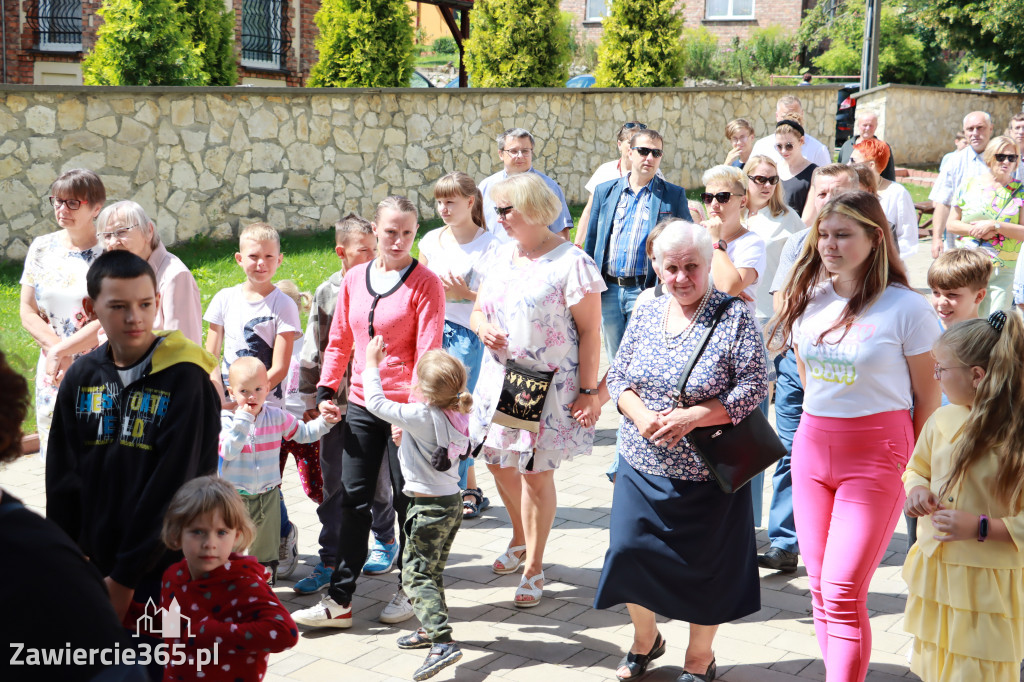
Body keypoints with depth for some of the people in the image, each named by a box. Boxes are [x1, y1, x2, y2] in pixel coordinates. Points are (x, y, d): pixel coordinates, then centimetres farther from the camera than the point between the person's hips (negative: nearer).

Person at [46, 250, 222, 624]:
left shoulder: (186, 378, -11)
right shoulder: (81, 377, 5)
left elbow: (172, 487, -14)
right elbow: (63, 479, 9)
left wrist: (125, 577, -13)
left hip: (167, 569, -4)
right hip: (97, 569, 5)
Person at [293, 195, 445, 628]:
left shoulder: (425, 283, -8)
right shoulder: (354, 279, 7)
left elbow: (428, 352, -13)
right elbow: (340, 342, 15)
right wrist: (326, 390, 6)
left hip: (406, 409, -5)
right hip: (362, 406, 5)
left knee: (408, 500, 7)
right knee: (352, 500, 6)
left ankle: (409, 590, 25)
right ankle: (339, 600, 13)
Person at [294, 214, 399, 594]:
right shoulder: (326, 294, 3)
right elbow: (313, 350, 8)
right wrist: (310, 398, 8)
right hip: (335, 404, 2)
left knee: (377, 480, 11)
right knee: (332, 486, 5)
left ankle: (385, 540, 33)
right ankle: (330, 560, 13)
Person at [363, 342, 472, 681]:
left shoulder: (420, 416, -21)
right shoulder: (456, 416, 1)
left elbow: (375, 403, -13)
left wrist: (372, 363, -3)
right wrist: (407, 434, 15)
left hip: (429, 507, -8)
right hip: (452, 502, 8)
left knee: (416, 576, -5)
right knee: (431, 572, 21)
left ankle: (442, 642, -15)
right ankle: (431, 629, 32)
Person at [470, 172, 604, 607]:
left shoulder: (571, 262, -13)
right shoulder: (500, 258, 9)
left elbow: (590, 331, -12)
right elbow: (478, 310, 18)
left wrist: (588, 391, -15)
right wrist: (483, 327, -7)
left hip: (549, 387, -7)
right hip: (501, 379, 7)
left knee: (536, 473, 1)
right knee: (500, 464, 16)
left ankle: (534, 568, 18)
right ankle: (521, 540, 42)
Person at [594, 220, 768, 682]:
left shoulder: (735, 318, -9)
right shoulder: (646, 314, 4)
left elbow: (755, 388, -14)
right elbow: (617, 377, 7)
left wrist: (692, 417, -22)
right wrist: (641, 415, -13)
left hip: (707, 474, -4)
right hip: (642, 468, 4)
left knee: (704, 567, 8)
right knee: (628, 551, 6)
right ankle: (645, 638, 35)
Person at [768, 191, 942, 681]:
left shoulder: (907, 308, -10)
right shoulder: (807, 299, 6)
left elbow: (927, 394, -3)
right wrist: (823, 428, 16)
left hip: (876, 455, -5)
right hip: (811, 447, 6)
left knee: (842, 591, -8)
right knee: (820, 586, 9)